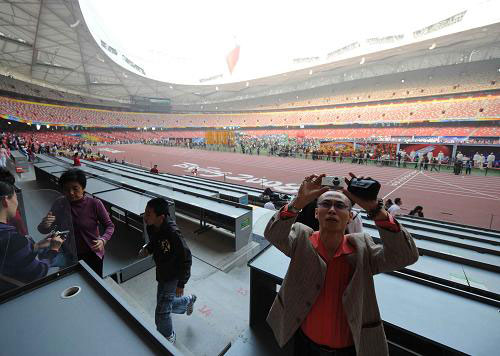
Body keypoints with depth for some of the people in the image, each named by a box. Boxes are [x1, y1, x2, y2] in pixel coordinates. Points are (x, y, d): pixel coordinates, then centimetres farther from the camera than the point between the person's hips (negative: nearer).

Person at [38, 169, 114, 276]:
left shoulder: (94, 204, -20)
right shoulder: (59, 204, -11)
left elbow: (109, 226, -13)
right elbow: (44, 230, -4)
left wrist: (103, 240, -31)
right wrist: (44, 225, -27)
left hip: (92, 254, -2)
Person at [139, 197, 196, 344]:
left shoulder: (173, 234, -35)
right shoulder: (151, 227, -12)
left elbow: (186, 259, -25)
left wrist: (181, 284, -17)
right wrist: (147, 249, -11)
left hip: (173, 276, -7)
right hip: (162, 273, 7)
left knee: (161, 313, 6)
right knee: (166, 304, 23)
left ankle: (168, 339, 38)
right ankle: (188, 300, 52)